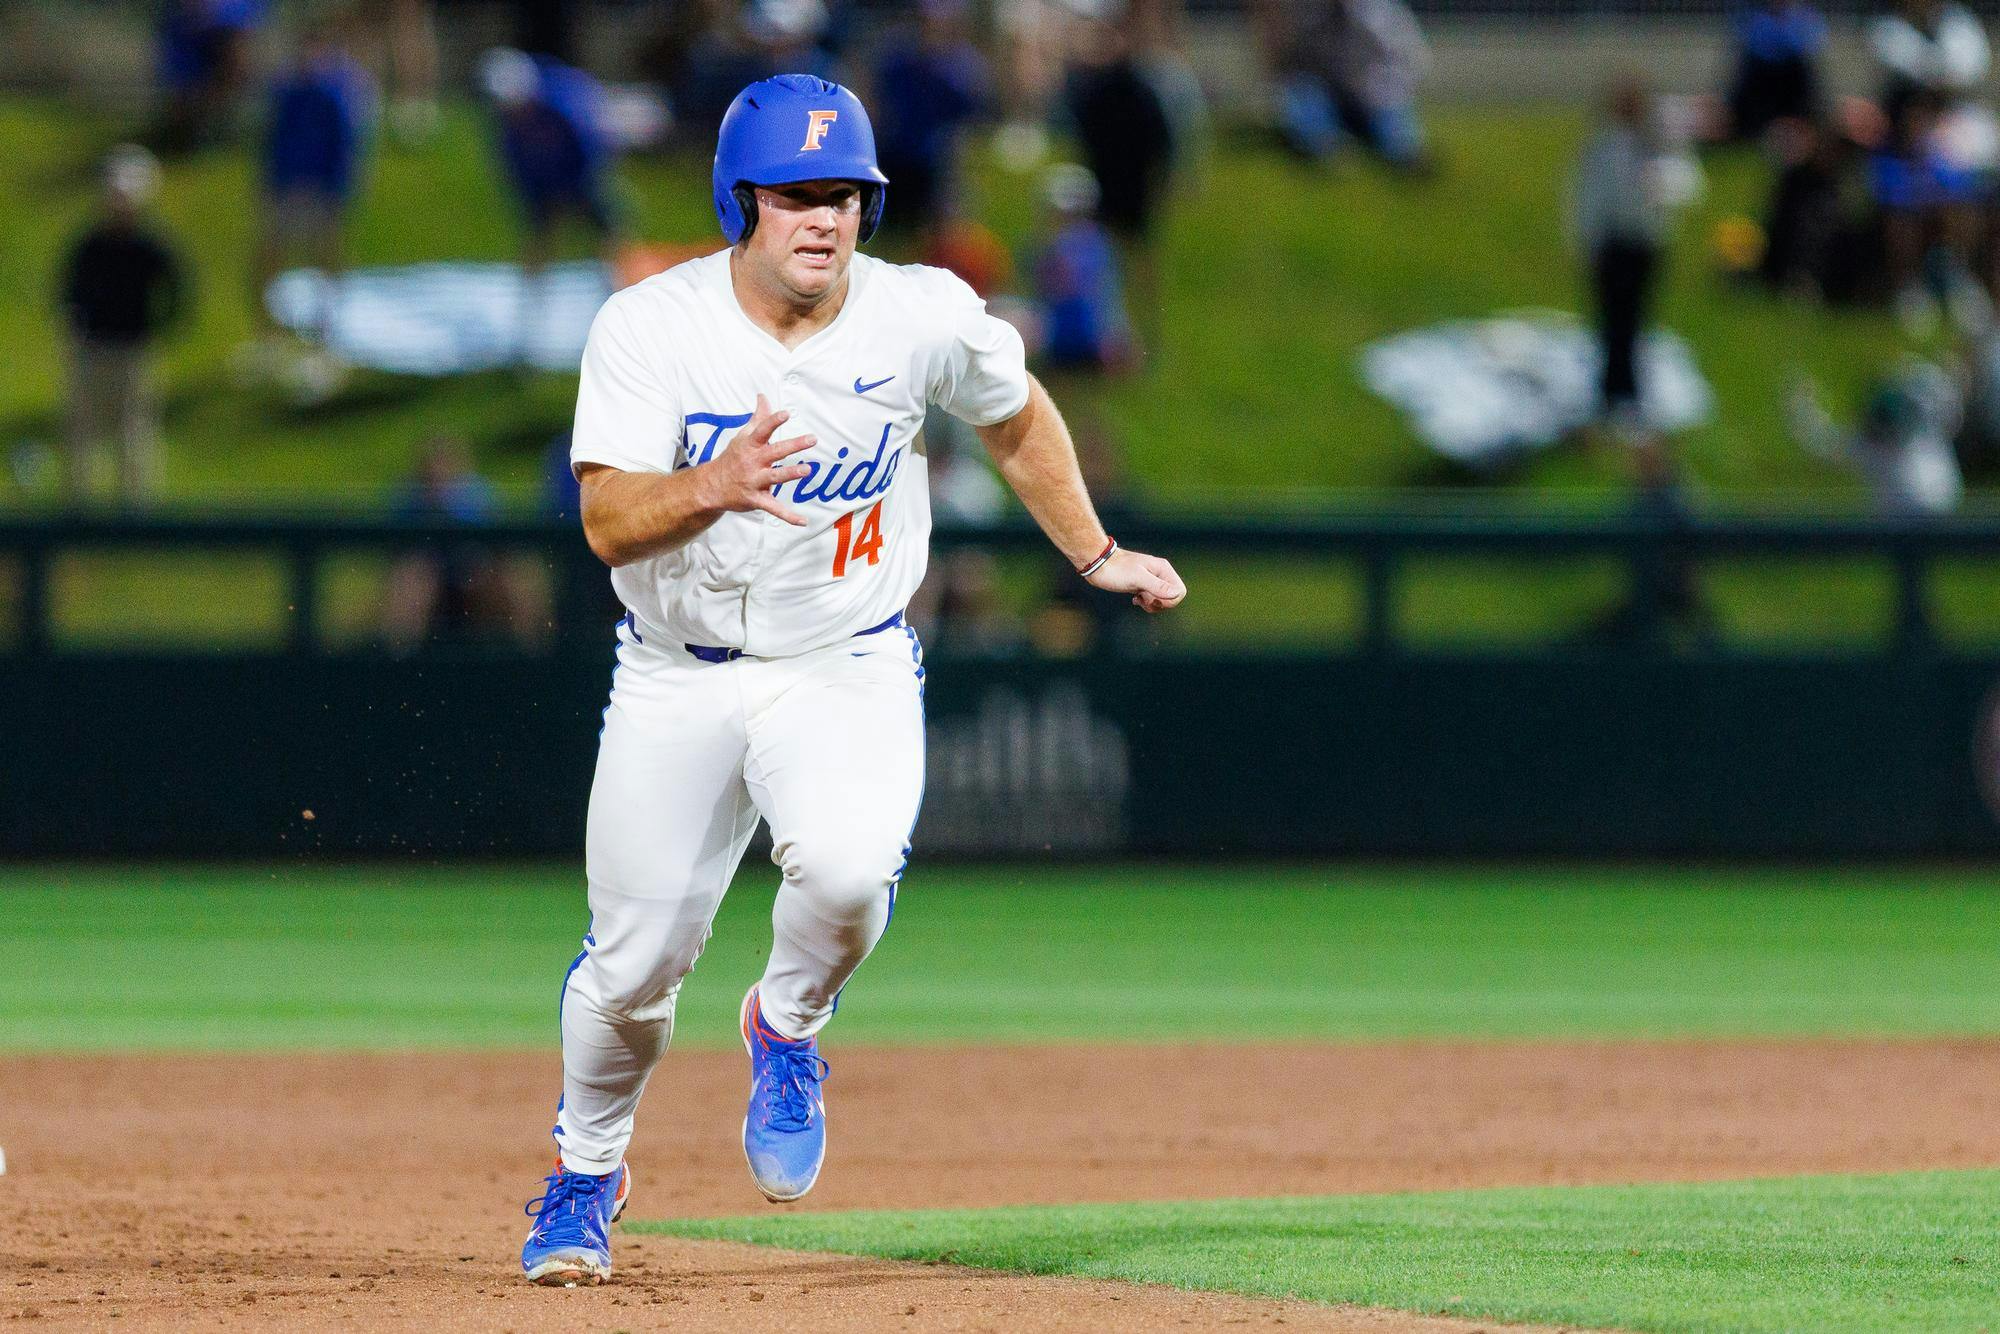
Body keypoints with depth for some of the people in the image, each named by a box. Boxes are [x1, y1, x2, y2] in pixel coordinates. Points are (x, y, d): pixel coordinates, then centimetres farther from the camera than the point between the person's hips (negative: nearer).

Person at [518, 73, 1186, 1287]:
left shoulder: (926, 319, -10)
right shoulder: (651, 326, -14)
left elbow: (1017, 415, 11)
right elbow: (608, 520, -21)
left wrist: (1095, 554, 16)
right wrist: (713, 485, -40)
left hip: (847, 672, 0)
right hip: (677, 679, 0)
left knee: (846, 867, -30)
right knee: (634, 961, 3)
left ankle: (788, 1029, 4)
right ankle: (588, 1169, 33)